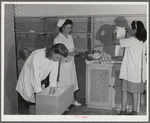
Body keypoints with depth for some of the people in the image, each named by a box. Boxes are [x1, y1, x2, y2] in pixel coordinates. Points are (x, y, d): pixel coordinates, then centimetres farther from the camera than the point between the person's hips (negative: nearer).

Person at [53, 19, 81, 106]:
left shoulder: (70, 37, 9)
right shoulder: (57, 39, -15)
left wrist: (74, 51, -2)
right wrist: (69, 54, -24)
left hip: (71, 63, 7)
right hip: (63, 64, -7)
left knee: (73, 81, 14)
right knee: (64, 83, 0)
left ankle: (73, 100, 29)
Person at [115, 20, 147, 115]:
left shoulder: (131, 40, -16)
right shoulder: (144, 41, 3)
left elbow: (117, 41, -10)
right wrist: (131, 33, 25)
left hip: (130, 70, -6)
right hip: (139, 71, 6)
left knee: (125, 90, 4)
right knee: (136, 91, 12)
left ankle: (123, 111, 9)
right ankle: (134, 111, 20)